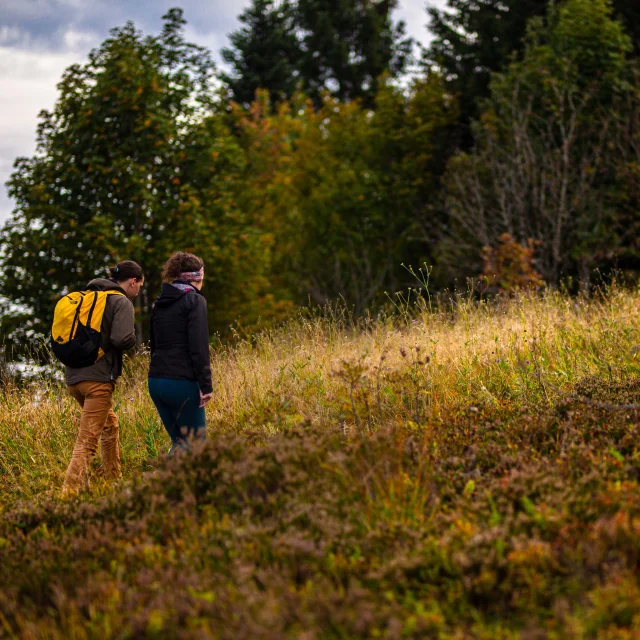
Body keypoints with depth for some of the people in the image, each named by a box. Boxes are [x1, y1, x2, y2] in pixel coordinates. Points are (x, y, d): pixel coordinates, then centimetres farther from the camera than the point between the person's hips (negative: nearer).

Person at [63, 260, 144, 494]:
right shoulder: (122, 302, -6)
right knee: (87, 441, -10)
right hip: (97, 377, -8)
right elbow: (122, 339, -20)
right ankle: (69, 493, -18)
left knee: (110, 426, 26)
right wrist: (133, 335, 1)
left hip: (73, 376, 9)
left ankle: (113, 480, 35)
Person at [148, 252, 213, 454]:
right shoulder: (194, 301, -6)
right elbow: (199, 347, -14)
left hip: (156, 382, 8)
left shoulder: (160, 304, 17)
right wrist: (206, 385, -14)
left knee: (180, 442, 16)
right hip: (182, 382, -7)